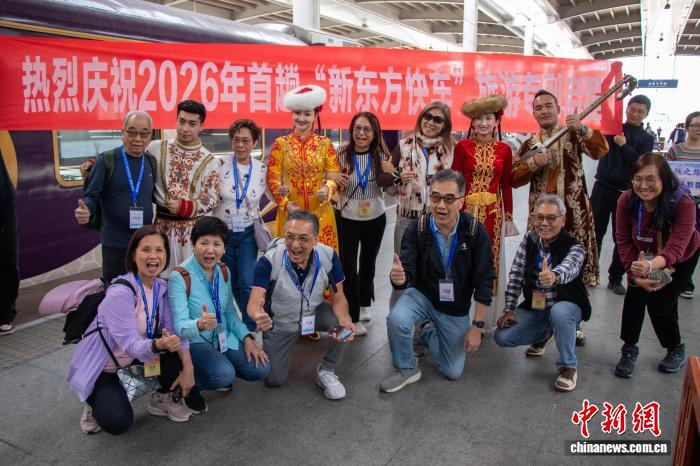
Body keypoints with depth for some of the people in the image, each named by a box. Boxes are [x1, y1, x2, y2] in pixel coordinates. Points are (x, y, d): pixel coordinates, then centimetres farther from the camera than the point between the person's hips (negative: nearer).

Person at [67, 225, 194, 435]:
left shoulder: (162, 287, -8)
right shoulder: (119, 293, -29)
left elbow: (175, 330, -10)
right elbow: (131, 345, -33)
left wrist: (187, 368, -20)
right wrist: (158, 345, -53)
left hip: (130, 358, 6)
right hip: (99, 367, -6)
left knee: (178, 351, -18)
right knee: (118, 423, -22)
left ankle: (163, 398, 5)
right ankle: (95, 402, 12)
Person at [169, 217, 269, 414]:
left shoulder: (223, 271, 0)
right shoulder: (179, 277, -20)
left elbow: (230, 312, 8)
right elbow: (179, 326, -25)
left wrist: (247, 338, -6)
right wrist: (199, 324, -47)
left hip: (224, 336, 6)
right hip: (194, 341, -6)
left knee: (260, 369, -11)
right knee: (224, 375, -30)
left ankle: (220, 370, 16)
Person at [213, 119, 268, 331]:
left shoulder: (262, 170, -2)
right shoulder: (220, 165, -8)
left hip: (247, 233, 1)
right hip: (222, 232, 0)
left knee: (247, 283, -7)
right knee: (230, 284, 10)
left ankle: (249, 329, 12)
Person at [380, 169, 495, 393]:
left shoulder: (476, 231, -20)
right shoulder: (416, 229, -19)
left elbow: (484, 282, -14)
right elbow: (407, 276, -21)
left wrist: (477, 326, -13)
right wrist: (398, 277, -47)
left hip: (456, 309, 1)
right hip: (422, 295, -1)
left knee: (453, 372, 7)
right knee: (396, 319, -34)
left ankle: (428, 333, 37)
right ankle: (406, 369, -4)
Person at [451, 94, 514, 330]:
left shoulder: (504, 149, 6)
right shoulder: (462, 146, 0)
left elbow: (506, 185, 9)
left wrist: (509, 216, 9)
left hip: (493, 211, 2)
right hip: (466, 208, -2)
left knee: (490, 258, 6)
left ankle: (486, 317, 20)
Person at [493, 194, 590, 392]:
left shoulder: (574, 247, -20)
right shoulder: (529, 240, -6)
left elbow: (569, 268, -44)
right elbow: (516, 275, -5)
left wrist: (554, 276, -67)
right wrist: (510, 309, -12)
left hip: (567, 307, -4)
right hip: (534, 307, 5)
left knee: (559, 312, -39)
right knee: (501, 337, -10)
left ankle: (568, 366, -13)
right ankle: (544, 335, 22)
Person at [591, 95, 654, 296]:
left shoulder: (647, 139, 6)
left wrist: (623, 145, -12)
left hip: (626, 192, 1)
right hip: (603, 187, 0)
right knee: (595, 232, 0)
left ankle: (615, 278, 16)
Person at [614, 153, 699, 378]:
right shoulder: (626, 200, -26)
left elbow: (675, 249, -42)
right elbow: (624, 241, -19)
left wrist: (650, 266, -61)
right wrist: (636, 274, -27)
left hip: (681, 259, -2)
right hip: (644, 257, 2)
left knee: (660, 304, -6)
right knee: (634, 296, -12)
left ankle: (676, 349, 25)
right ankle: (629, 349, 8)